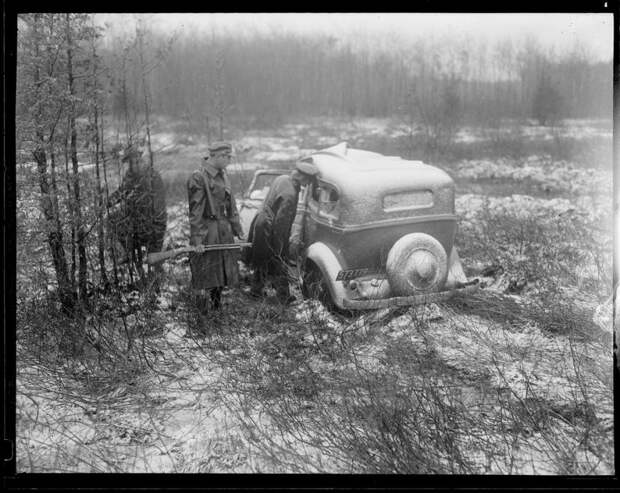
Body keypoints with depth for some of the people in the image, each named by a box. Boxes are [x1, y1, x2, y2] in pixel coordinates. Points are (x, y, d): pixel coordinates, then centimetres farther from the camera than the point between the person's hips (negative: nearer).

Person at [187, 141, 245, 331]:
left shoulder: (223, 175, 10)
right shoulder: (198, 178, -15)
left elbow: (231, 205, 16)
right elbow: (195, 212, -17)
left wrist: (237, 230, 15)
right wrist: (197, 239, -20)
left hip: (224, 231, 8)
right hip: (207, 232, -8)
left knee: (222, 274, 18)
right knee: (204, 278, -1)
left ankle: (216, 307, 37)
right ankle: (202, 322, 7)